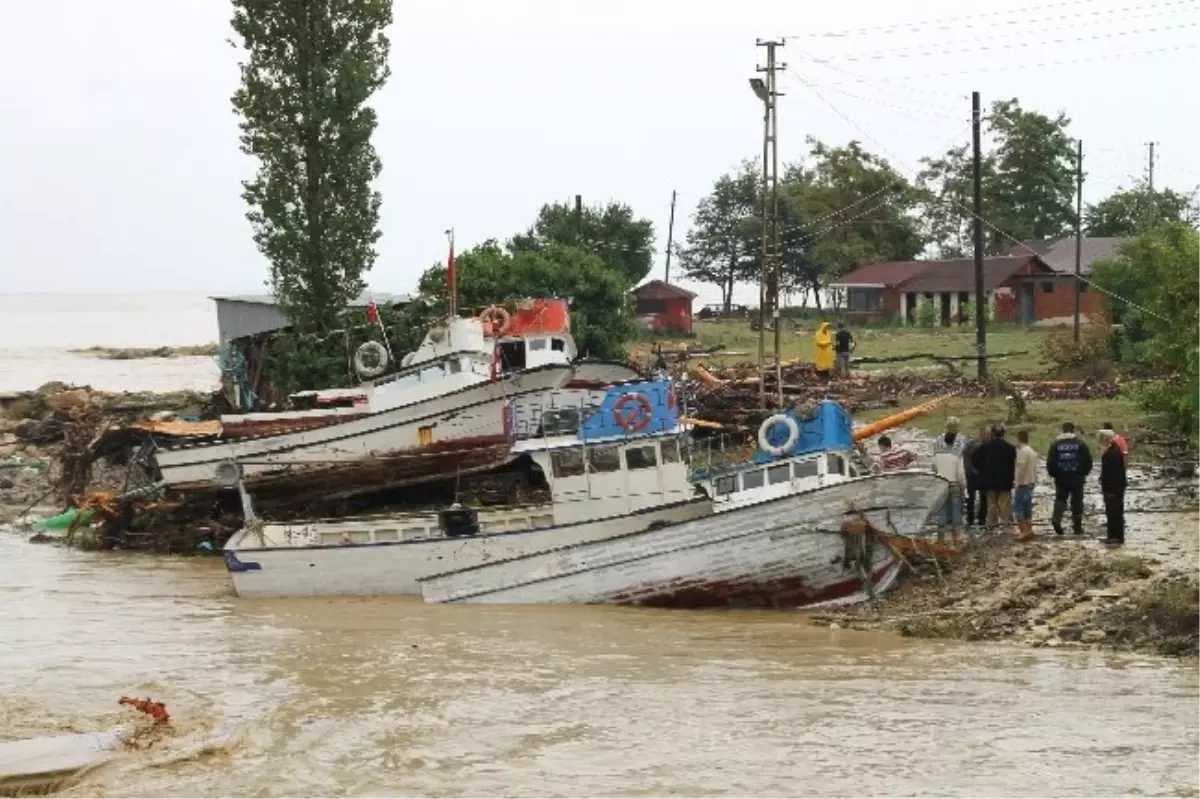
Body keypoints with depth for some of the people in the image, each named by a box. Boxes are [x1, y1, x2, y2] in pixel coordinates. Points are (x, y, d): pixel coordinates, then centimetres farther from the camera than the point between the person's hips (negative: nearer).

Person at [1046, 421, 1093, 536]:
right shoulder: (1080, 443, -2)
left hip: (1061, 478, 1)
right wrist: (1084, 473, 13)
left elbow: (1050, 462, -2)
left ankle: (1056, 519, -14)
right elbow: (1088, 461, -2)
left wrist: (1054, 474, 12)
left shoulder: (1056, 444, -1)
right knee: (1077, 501, 7)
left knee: (1060, 499, 11)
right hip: (1077, 478, -1)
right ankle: (1077, 527, 9)